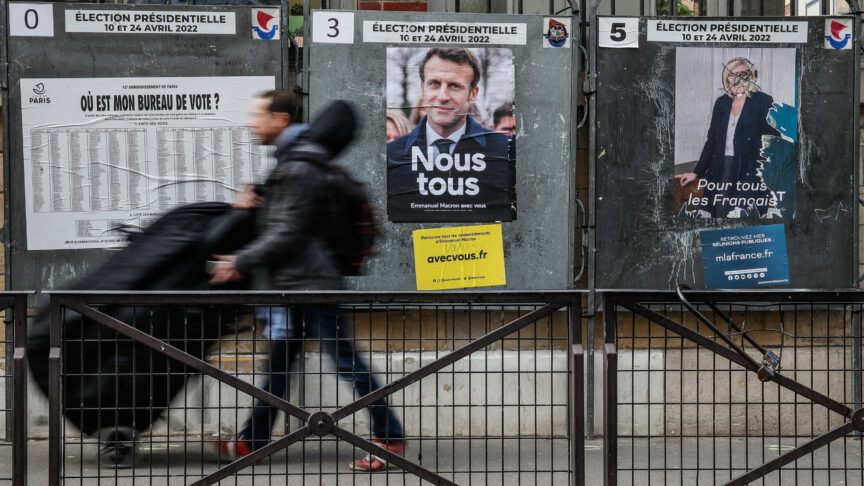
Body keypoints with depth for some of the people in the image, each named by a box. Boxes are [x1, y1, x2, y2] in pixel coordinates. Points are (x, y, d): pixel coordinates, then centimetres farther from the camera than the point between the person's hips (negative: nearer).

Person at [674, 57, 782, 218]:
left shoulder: (763, 101, 0)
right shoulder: (721, 102, 14)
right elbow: (711, 141, 20)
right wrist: (697, 173, 18)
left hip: (750, 173, -5)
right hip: (721, 172, 5)